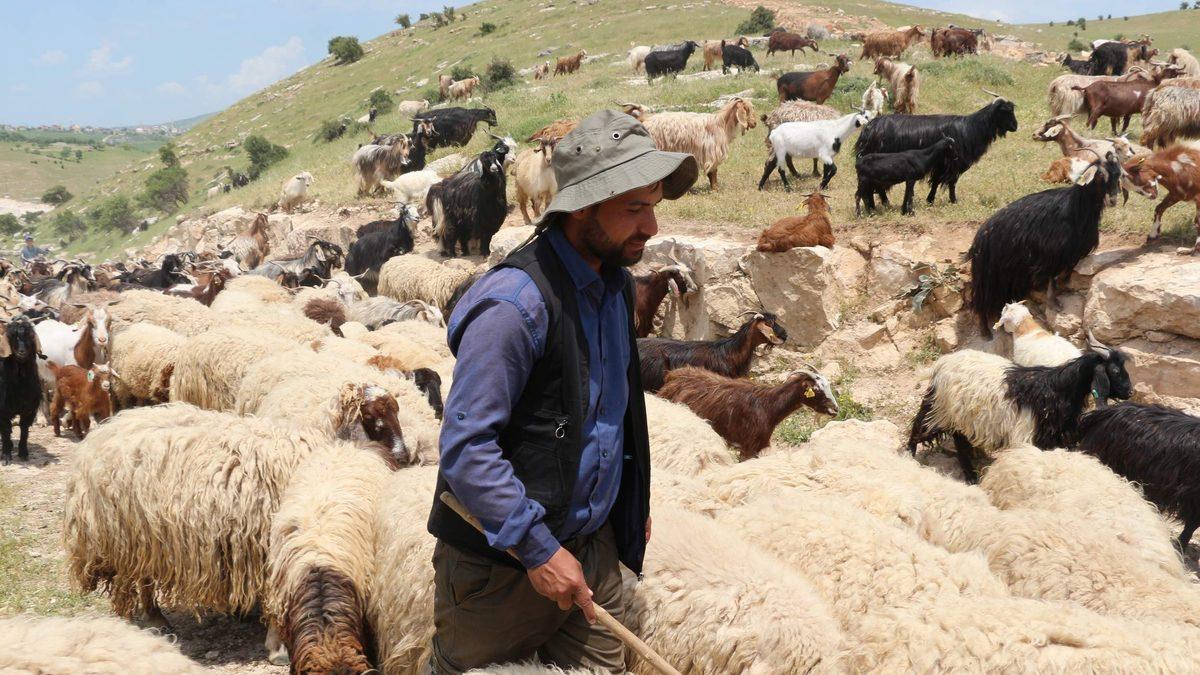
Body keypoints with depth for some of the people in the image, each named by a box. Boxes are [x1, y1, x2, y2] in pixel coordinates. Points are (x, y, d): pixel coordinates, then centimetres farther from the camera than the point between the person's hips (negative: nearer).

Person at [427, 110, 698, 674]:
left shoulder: (616, 282, 5)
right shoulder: (516, 302, -24)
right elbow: (465, 447, -26)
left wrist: (634, 501, 20)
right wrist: (538, 549, -24)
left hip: (594, 546, 7)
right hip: (502, 564, -7)